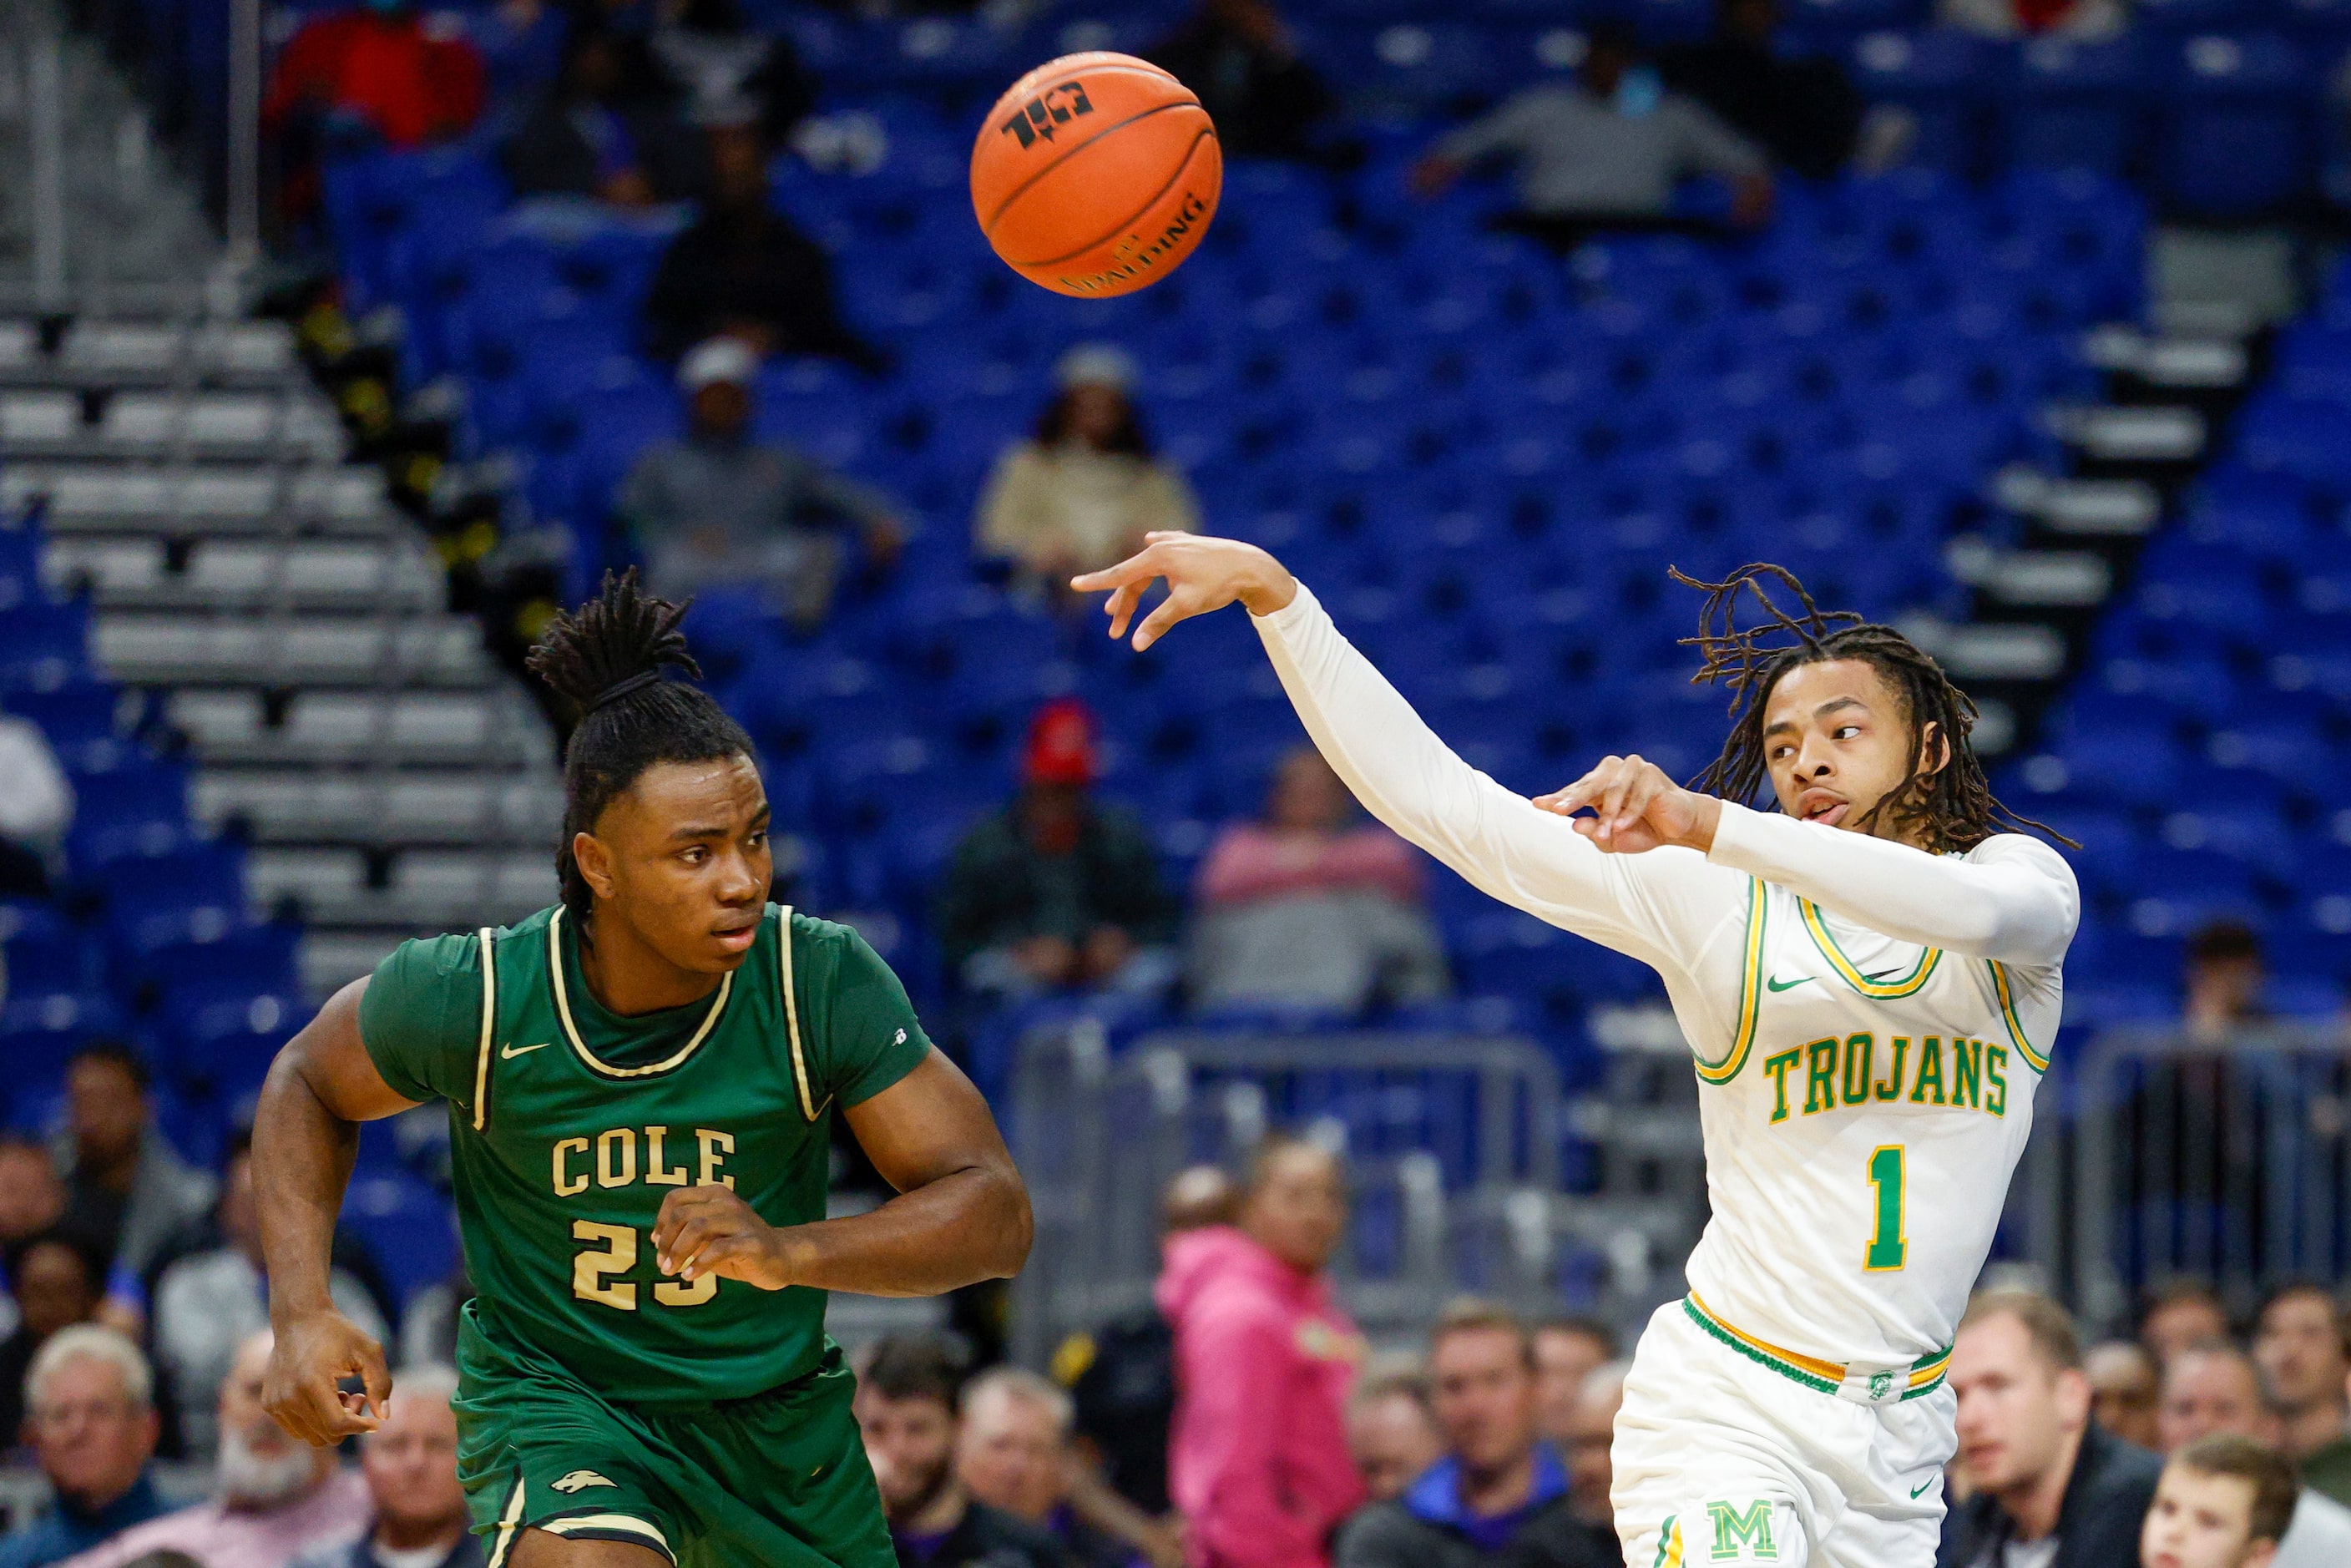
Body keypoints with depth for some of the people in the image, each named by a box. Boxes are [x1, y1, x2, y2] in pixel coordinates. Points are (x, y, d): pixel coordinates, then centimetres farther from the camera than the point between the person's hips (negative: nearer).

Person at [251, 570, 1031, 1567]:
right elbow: (308, 1081, 3)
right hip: (551, 1400, -3)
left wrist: (790, 1251, -37)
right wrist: (301, 1313, -10)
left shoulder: (823, 981, -19)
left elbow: (995, 1214, -20)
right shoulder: (474, 997, -20)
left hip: (776, 1415, 3)